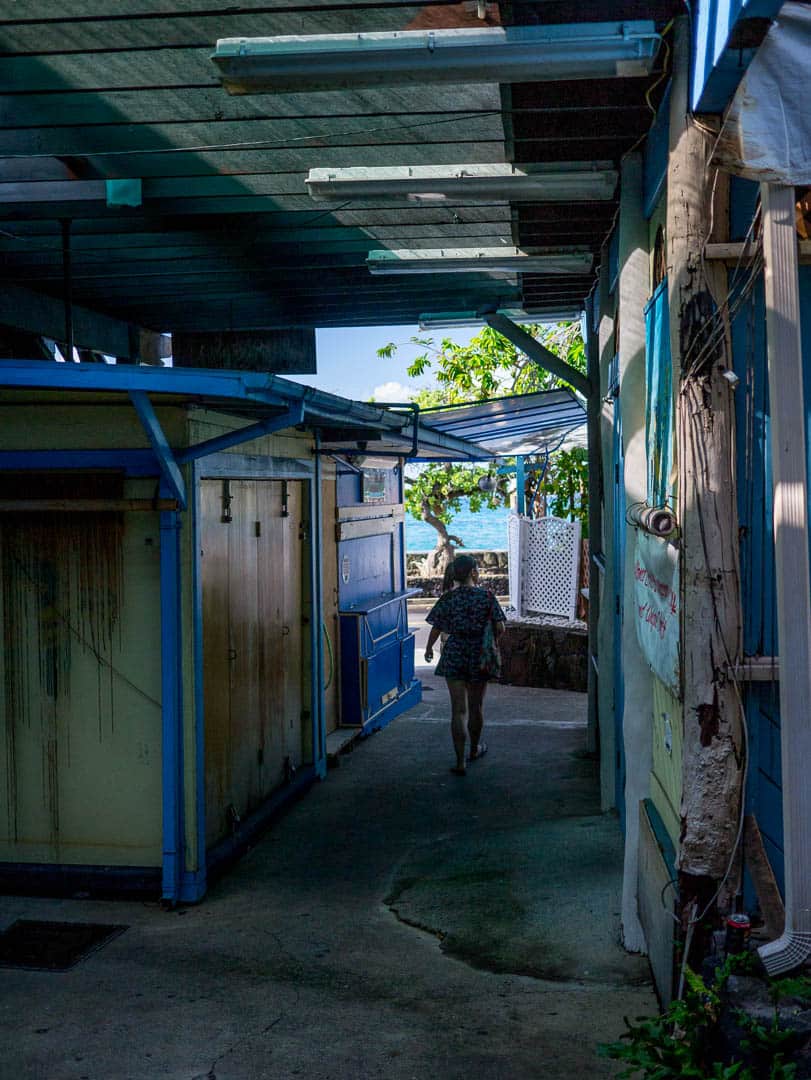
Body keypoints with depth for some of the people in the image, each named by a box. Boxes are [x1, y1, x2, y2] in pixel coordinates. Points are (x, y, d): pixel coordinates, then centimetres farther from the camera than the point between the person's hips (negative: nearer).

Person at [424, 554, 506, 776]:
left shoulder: (448, 598, -5)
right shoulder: (487, 597, -7)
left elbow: (436, 628, -4)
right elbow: (500, 628, -9)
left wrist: (428, 649, 14)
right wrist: (490, 640, 13)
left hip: (454, 657, 0)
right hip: (480, 656, 0)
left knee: (458, 710, 0)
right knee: (476, 706, 18)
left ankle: (460, 761, -5)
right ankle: (475, 749, 39)